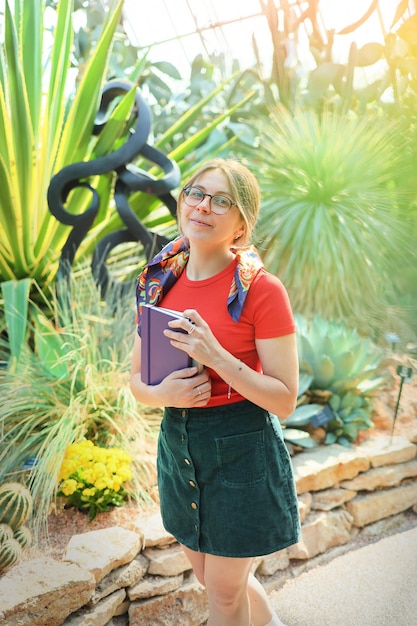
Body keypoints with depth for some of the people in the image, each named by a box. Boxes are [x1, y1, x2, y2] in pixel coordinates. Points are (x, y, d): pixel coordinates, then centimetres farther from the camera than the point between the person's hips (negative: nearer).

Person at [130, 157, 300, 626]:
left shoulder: (261, 290, -16)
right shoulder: (161, 283, -1)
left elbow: (285, 401, -15)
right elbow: (136, 380, 6)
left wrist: (217, 357, -27)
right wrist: (163, 393, -16)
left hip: (242, 448, -5)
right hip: (178, 442, 6)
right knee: (210, 575, 25)